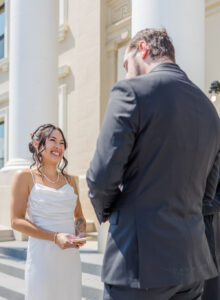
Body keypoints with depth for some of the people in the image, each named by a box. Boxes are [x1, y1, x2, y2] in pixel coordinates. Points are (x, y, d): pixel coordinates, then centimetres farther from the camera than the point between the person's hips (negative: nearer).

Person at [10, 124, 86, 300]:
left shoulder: (69, 180, 13)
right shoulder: (25, 177, -1)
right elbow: (16, 221, -8)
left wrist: (81, 235, -1)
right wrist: (55, 237, -17)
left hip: (71, 256, 5)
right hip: (42, 255, -5)